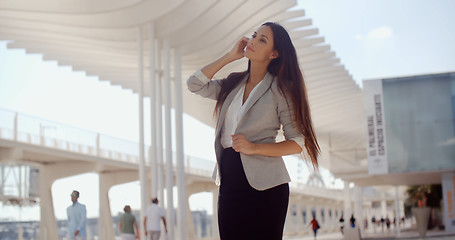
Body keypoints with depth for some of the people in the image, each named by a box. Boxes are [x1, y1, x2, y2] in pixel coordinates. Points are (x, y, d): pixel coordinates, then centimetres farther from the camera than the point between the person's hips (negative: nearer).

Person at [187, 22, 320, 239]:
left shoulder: (280, 89, -1)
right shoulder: (232, 84, 15)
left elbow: (298, 143, -5)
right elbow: (195, 83, 4)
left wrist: (254, 148, -18)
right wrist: (230, 55, 6)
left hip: (263, 186, -5)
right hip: (230, 183, 5)